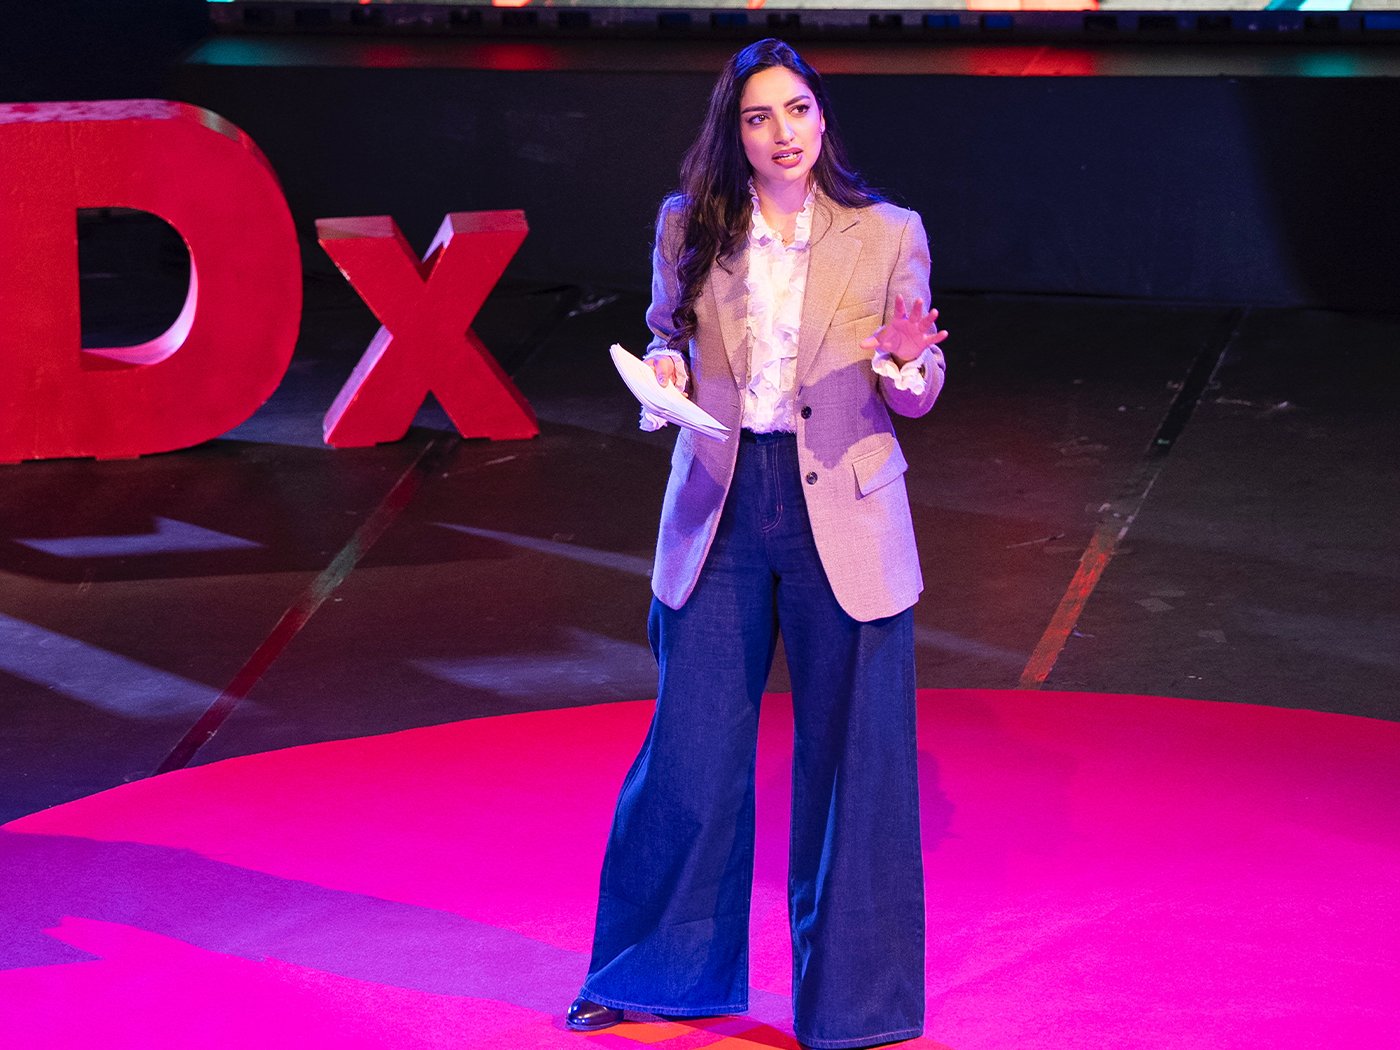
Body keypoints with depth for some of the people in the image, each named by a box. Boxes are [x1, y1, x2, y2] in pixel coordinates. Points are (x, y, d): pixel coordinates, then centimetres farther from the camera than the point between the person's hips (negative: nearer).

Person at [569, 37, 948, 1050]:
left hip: (842, 515, -1)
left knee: (848, 756, 5)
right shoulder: (689, 230, 2)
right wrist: (664, 374, -6)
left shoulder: (888, 235, -1)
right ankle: (659, 968, 27)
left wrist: (905, 363, -20)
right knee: (692, 752, 6)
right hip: (720, 508, 1)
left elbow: (917, 399, 3)